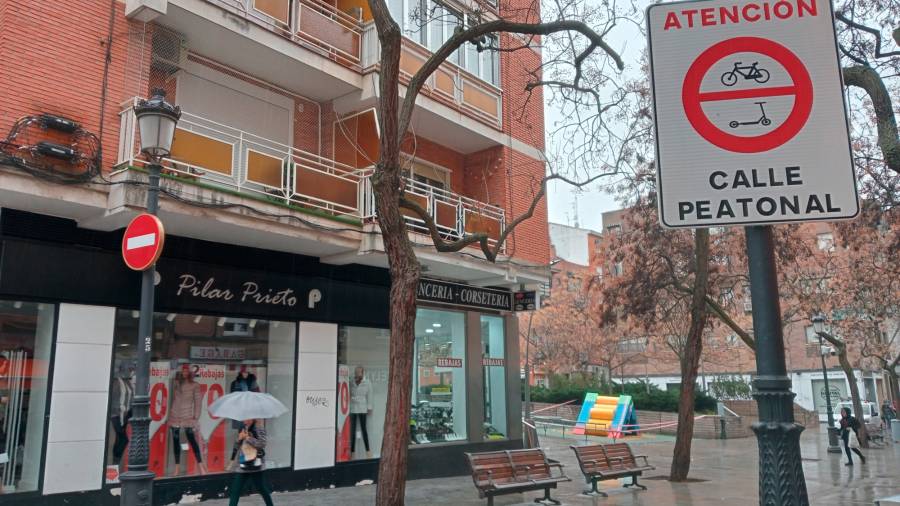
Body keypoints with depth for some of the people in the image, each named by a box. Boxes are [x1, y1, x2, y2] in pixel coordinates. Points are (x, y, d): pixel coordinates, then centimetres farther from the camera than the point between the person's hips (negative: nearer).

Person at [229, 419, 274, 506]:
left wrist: (247, 437, -19)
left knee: (262, 489, 9)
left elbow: (261, 444, -18)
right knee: (234, 491, -1)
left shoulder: (259, 429, -7)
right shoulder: (242, 429, 10)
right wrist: (239, 439, -8)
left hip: (256, 465, -5)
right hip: (242, 466, 5)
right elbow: (236, 447, 12)